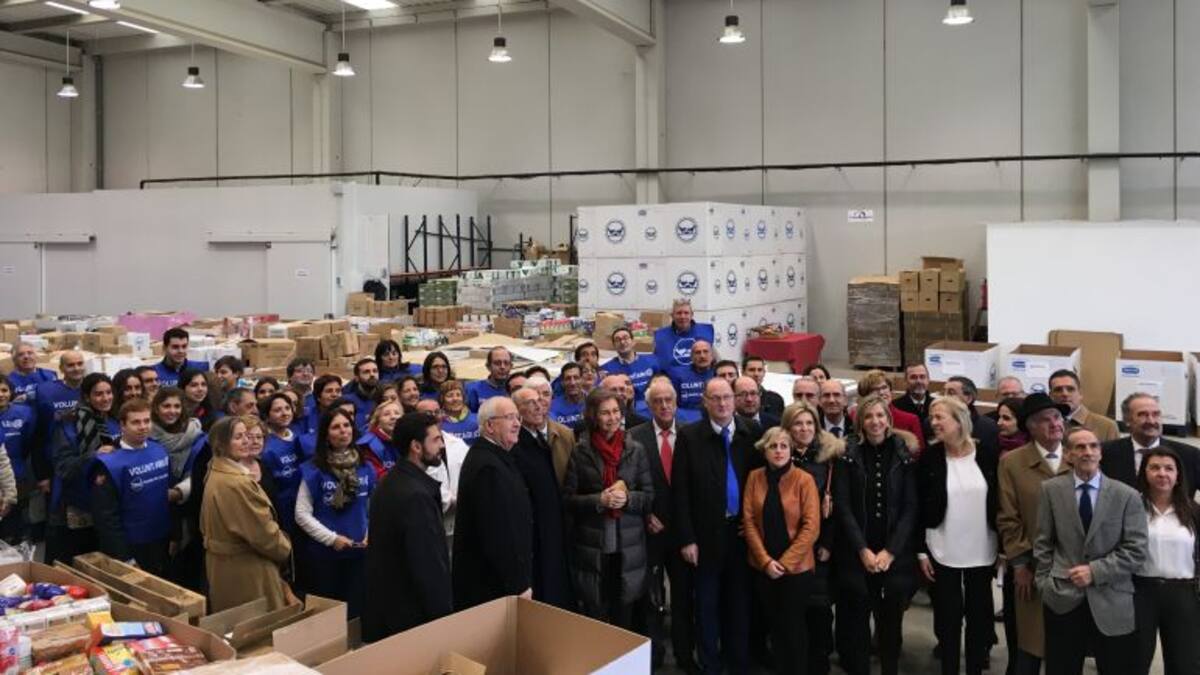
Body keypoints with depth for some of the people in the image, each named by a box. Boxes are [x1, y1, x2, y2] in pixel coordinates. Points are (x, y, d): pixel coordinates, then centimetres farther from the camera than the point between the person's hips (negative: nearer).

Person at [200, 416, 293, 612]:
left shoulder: (216, 475, 6)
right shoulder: (238, 483, -25)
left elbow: (206, 526, 16)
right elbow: (262, 531, -21)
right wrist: (285, 548, -3)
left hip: (223, 564, 10)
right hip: (246, 569, -10)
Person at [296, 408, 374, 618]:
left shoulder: (365, 467, 5)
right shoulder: (314, 470, -7)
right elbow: (302, 514, -9)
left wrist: (371, 534, -2)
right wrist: (332, 538, -14)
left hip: (359, 551, 3)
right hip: (324, 552, -3)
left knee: (357, 610, 11)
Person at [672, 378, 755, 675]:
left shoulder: (750, 433, 1)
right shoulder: (689, 436, -6)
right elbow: (680, 490, -7)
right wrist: (686, 538, -10)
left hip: (741, 531, 2)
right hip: (707, 533, -2)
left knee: (739, 601, 12)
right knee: (707, 603, 10)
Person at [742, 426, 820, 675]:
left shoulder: (804, 479, -10)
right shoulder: (754, 477, -1)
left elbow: (811, 527, -12)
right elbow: (749, 520, -2)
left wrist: (785, 562, -14)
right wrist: (765, 560, -10)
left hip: (796, 567, -3)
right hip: (763, 567, 3)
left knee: (793, 625, 7)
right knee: (774, 623, 13)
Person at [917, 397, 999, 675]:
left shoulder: (988, 455, -4)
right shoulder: (929, 457, -5)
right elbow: (919, 508, -3)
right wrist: (921, 551, -5)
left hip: (982, 551, 1)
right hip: (943, 552, -1)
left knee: (979, 615, 12)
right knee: (948, 617, 7)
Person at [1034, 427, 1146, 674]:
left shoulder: (1127, 495, 0)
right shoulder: (1050, 490, 3)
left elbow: (1136, 551, -4)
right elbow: (1043, 543, 5)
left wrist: (1095, 571, -12)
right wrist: (1046, 584, -1)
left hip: (1112, 602, 0)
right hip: (1062, 600, 1)